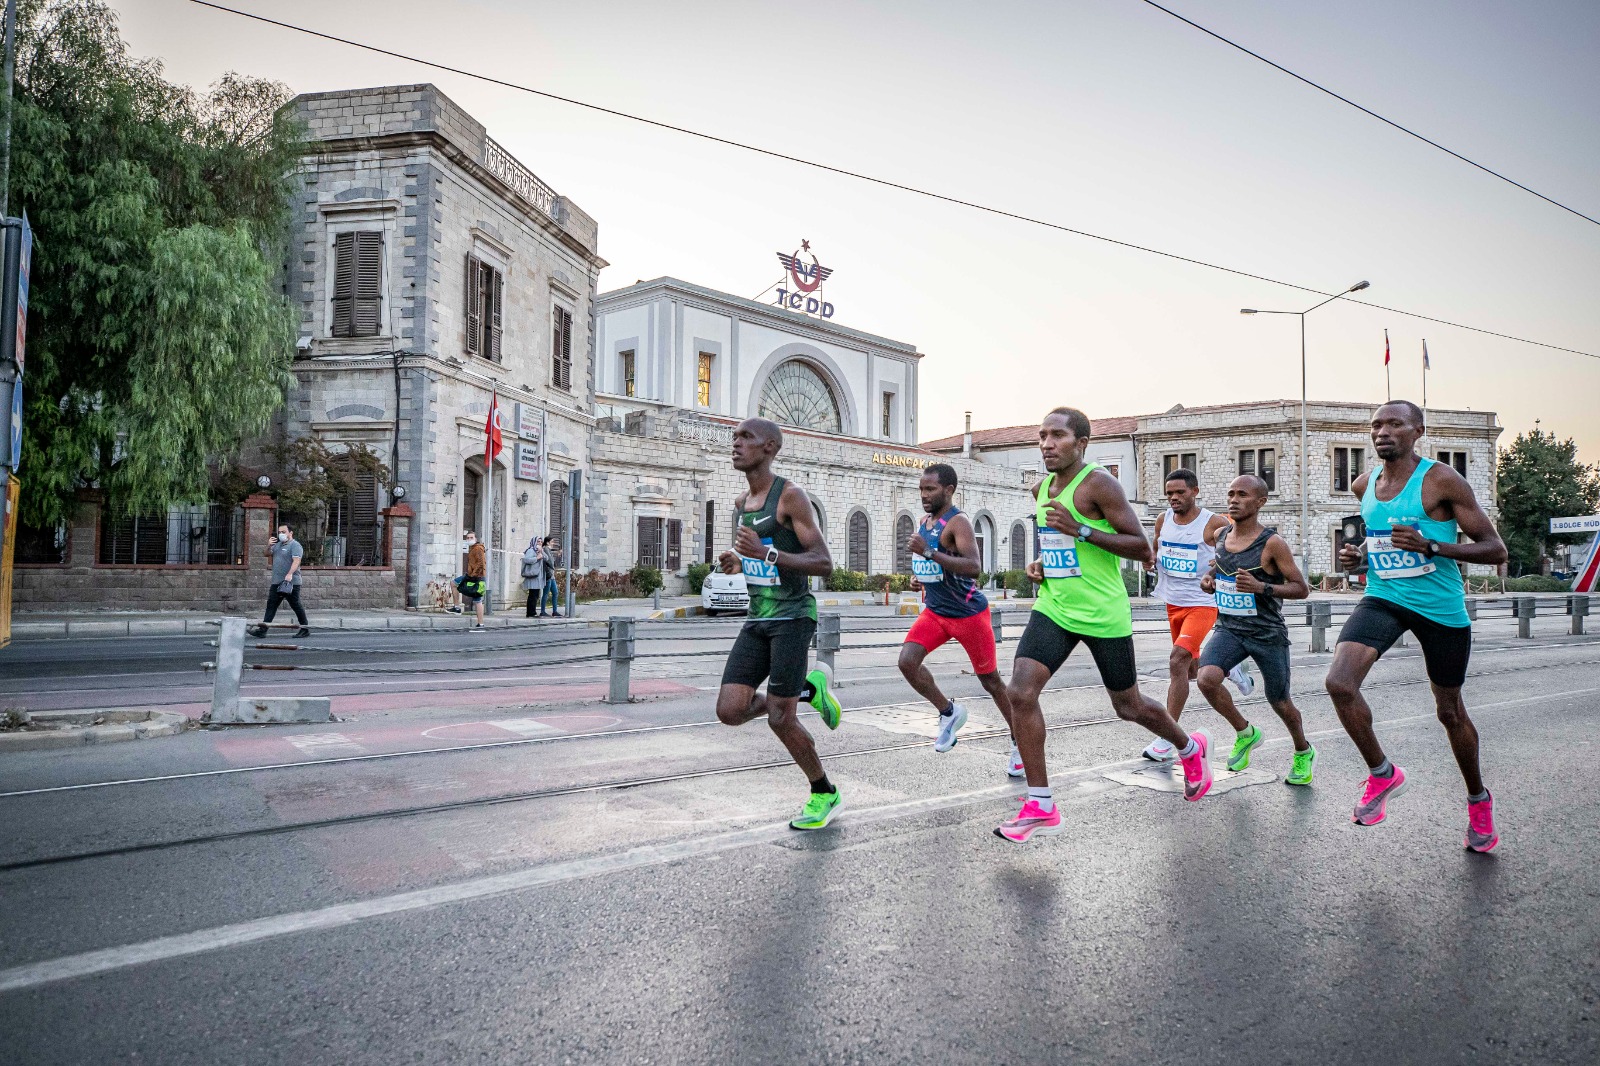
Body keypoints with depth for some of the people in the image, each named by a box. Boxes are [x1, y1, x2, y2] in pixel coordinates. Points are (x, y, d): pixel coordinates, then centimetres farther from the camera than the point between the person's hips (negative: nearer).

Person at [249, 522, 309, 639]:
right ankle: (262, 630, 0)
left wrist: (290, 574, -37)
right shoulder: (278, 544, 19)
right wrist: (268, 546, 3)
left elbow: (296, 561, -23)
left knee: (296, 606, 0)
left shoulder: (295, 545, -10)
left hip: (290, 582, -8)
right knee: (271, 605, 3)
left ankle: (305, 629, 11)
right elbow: (267, 554, 24)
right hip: (277, 582, 8)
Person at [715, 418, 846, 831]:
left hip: (792, 616, -7)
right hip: (757, 618, 7)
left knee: (780, 719, -5)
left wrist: (767, 553, -27)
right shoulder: (742, 502, 13)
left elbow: (824, 564, -16)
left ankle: (824, 793, 20)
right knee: (729, 711, -5)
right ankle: (809, 689, 19)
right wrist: (738, 563, 6)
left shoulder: (790, 495, -11)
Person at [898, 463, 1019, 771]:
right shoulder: (924, 523, 8)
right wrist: (921, 574, 7)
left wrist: (928, 552, -38)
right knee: (907, 661, -15)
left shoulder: (958, 522, -18)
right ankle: (949, 712, 7)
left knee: (991, 680, 4)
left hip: (968, 613, -7)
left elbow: (973, 567, -33)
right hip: (935, 612, 7)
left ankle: (1019, 742, 24)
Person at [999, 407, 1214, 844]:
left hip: (1103, 614, -6)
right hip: (1054, 608, 6)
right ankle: (1040, 806, -4)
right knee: (1020, 692, -14)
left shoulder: (1099, 483, -14)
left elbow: (1142, 549, -17)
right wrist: (1041, 563, 5)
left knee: (1129, 707, 12)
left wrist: (1080, 530, -25)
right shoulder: (1041, 489, 9)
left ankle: (1190, 749, 45)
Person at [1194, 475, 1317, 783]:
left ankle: (1303, 752, 43)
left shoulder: (1273, 543, -13)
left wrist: (1261, 587, -26)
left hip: (1267, 633, -3)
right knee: (1207, 679, -23)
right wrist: (1209, 579, -1)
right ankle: (1245, 733, 5)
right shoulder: (1220, 535, 2)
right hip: (1228, 628, 4)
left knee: (1280, 702, 11)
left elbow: (1302, 588, -11)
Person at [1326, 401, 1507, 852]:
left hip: (1441, 607, -3)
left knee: (1450, 711, 11)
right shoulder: (1364, 485, 5)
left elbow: (1496, 550, -11)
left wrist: (1431, 546, -26)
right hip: (1384, 598, 4)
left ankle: (1478, 800, 38)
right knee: (1339, 682, -21)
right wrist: (1358, 556, 4)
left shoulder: (1442, 481, -11)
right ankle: (1382, 773, 2)